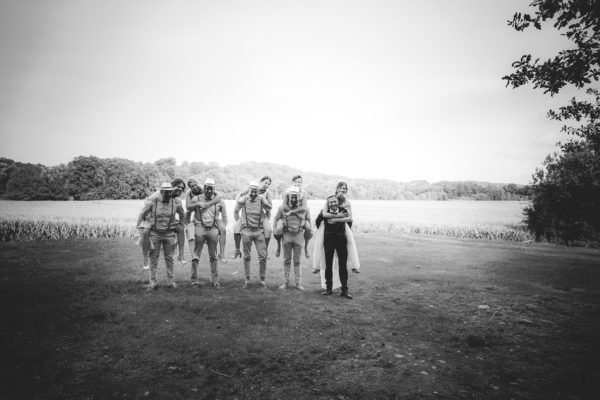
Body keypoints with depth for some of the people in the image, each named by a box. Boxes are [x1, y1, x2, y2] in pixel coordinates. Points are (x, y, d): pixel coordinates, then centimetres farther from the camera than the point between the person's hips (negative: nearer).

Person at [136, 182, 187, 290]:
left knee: (169, 258, 8)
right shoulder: (152, 202, -9)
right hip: (155, 233, -1)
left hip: (169, 234, 1)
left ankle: (171, 281, 18)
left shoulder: (176, 203, -4)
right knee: (154, 258, 4)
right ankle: (152, 282, 11)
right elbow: (142, 215, 4)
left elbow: (182, 216, 14)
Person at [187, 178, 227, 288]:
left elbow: (224, 215, 16)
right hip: (199, 228, -1)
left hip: (213, 229, 1)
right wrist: (197, 204, -24)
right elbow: (187, 207, -9)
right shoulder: (197, 198, 6)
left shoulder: (218, 200, 9)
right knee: (196, 256, 0)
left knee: (213, 257, 7)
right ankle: (194, 280, 9)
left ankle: (215, 280, 14)